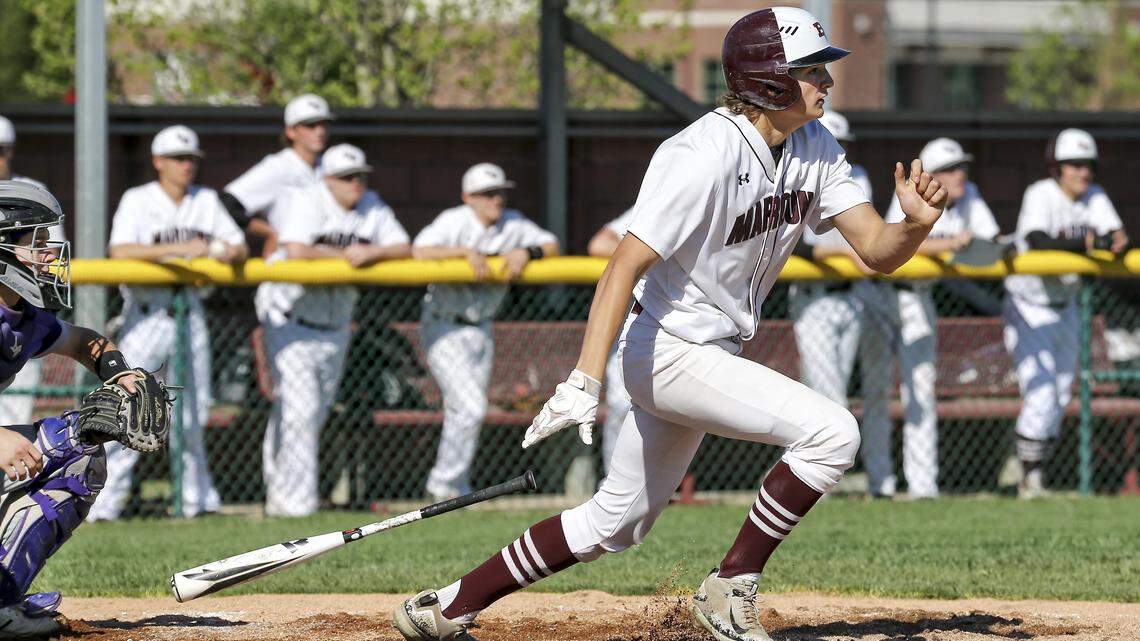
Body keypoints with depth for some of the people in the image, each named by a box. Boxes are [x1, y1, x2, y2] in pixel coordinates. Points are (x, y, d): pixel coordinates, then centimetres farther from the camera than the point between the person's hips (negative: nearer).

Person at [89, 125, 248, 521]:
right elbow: (120, 251, -19)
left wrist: (229, 252, -15)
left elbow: (239, 247, 10)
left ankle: (199, 499, 24)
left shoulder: (207, 201, 12)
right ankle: (102, 505, -12)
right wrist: (179, 249, -26)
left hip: (190, 314, 5)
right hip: (147, 317, -5)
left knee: (192, 414, 12)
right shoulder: (138, 201, -4)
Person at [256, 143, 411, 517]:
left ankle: (279, 493, 24)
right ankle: (293, 501, -13)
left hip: (335, 327, 7)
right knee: (299, 409, -15)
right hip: (291, 320, -7)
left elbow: (403, 249, -1)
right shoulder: (304, 202, -16)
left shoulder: (373, 208, 3)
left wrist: (370, 253, -20)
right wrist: (346, 254, -19)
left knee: (316, 415, 12)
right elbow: (297, 252, -30)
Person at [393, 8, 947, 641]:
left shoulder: (813, 148, 2)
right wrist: (584, 383, -37)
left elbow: (876, 250, 1)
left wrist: (917, 224, -24)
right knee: (831, 432, -22)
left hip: (714, 354, 9)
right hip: (669, 352, -9)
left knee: (616, 522, 16)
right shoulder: (703, 155, -24)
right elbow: (625, 267, -28)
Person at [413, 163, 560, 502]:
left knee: (462, 414, 12)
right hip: (444, 329, -6)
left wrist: (527, 252, -21)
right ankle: (444, 483, -3)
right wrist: (467, 251, -38)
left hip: (480, 330, 6)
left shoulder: (513, 224, 0)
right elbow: (420, 251, -33)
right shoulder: (454, 221, -17)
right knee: (471, 408, -16)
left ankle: (455, 490, 23)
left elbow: (552, 246, -2)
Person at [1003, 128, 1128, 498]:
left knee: (1060, 399, 10)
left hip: (1065, 311, 6)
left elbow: (1116, 235, -17)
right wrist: (1086, 244, -50)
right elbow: (1038, 243, -38)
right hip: (1028, 310, -6)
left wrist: (1118, 241, -41)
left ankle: (1035, 475, 22)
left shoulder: (1094, 197, -4)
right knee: (1041, 395, -17)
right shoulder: (1041, 195, -21)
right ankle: (1030, 480, -5)